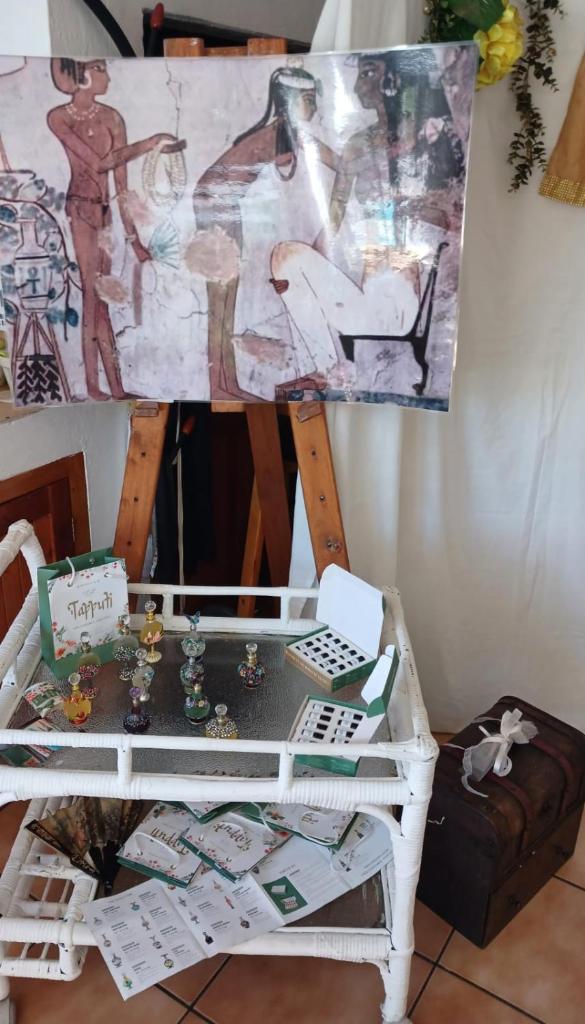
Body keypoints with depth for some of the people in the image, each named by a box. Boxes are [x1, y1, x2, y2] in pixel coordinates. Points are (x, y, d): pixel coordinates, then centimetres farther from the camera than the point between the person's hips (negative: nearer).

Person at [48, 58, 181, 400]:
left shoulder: (112, 117, 4)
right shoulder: (58, 118, -6)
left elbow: (122, 182, 3)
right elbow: (100, 162, -17)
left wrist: (133, 237, 1)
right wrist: (151, 142, -17)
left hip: (104, 212, 4)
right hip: (78, 211, -3)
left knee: (99, 297, 6)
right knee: (93, 297, -4)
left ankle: (114, 387, 8)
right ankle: (105, 387, 1)